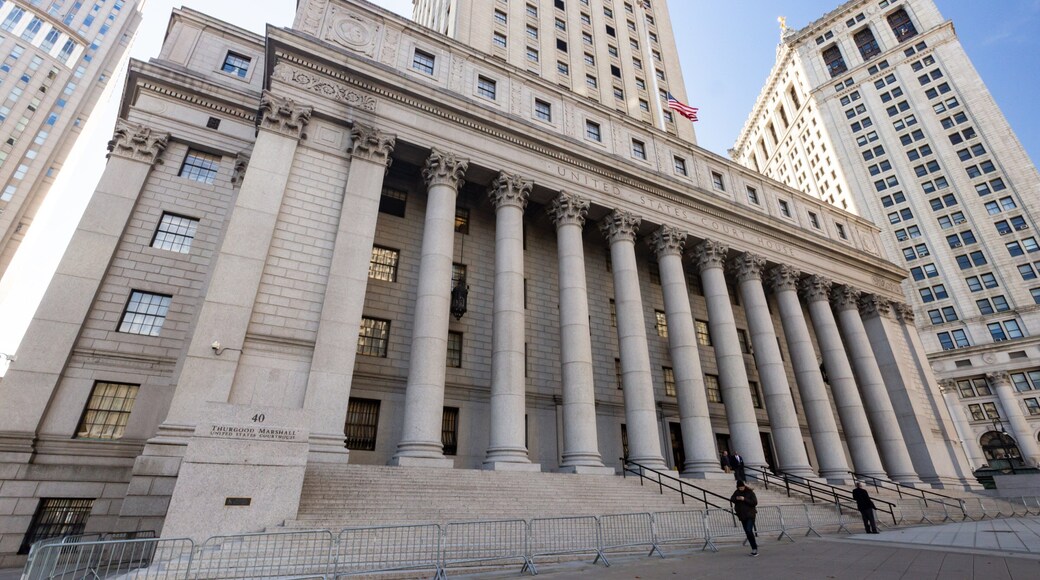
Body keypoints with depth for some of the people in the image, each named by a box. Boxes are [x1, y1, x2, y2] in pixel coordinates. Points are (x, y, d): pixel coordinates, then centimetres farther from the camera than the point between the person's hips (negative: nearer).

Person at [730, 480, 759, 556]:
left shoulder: (750, 492, -9)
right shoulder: (736, 492, 4)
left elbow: (755, 502, -14)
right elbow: (731, 499, 7)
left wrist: (744, 499, -23)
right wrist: (736, 498, -15)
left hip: (750, 515, -5)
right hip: (742, 515, 5)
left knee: (749, 530, -17)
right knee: (747, 532, 10)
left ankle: (754, 548, -5)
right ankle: (754, 547, 23)